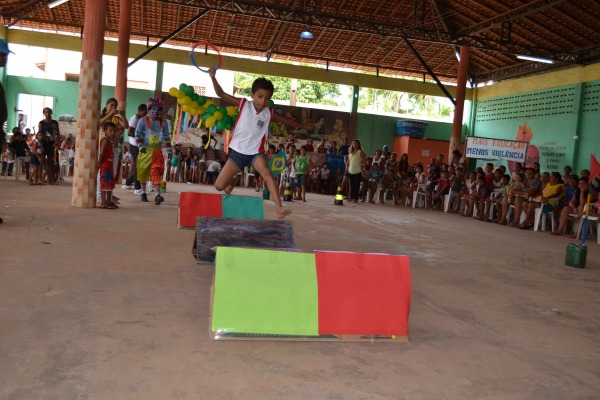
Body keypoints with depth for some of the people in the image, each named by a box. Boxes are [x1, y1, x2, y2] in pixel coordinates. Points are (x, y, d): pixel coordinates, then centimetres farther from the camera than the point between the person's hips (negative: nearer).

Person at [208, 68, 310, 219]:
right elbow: (221, 94, -9)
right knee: (219, 186, -3)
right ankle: (231, 182, 35)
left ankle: (279, 208, -41)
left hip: (256, 152, 0)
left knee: (267, 173, -33)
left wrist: (303, 126, 24)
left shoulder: (269, 113, 0)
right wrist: (213, 77, -25)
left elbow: (287, 120, 17)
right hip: (237, 151, 0)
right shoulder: (243, 104, -5)